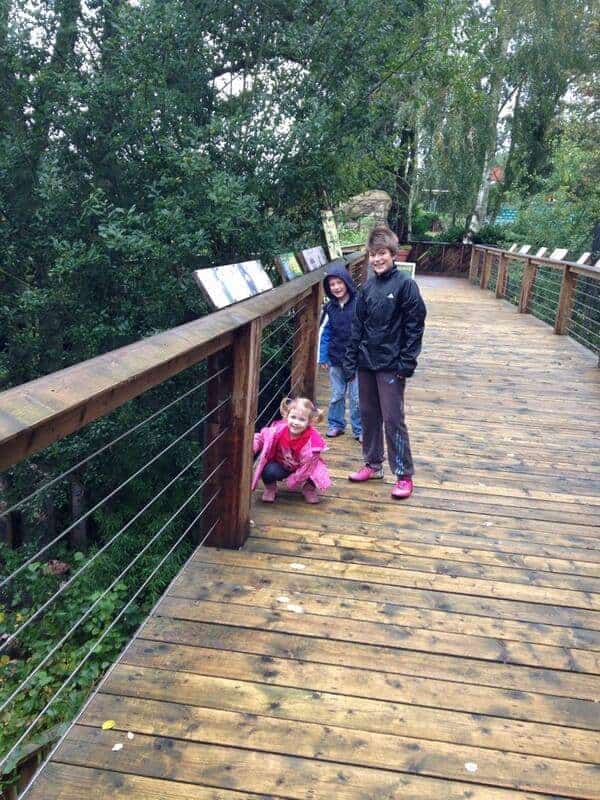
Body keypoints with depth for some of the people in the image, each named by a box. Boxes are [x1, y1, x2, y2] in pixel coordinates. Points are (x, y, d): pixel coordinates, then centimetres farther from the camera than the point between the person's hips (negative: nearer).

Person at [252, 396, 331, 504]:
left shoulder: (312, 441, -29)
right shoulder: (278, 430, -24)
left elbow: (306, 466, -21)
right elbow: (261, 438, -6)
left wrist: (291, 481, -16)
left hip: (300, 470, 0)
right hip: (280, 466, 0)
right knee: (269, 471, -32)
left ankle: (309, 488, 12)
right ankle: (270, 488, 5)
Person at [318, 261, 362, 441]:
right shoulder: (330, 307, 2)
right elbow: (324, 332, 7)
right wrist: (322, 357, 4)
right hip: (336, 358, 3)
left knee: (356, 396, 4)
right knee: (336, 394, 14)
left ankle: (359, 430, 17)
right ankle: (335, 425, 29)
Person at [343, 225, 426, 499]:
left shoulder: (405, 284, -8)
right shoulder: (367, 287, 8)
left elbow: (415, 325, -10)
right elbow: (357, 326, 11)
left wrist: (406, 362, -14)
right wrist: (350, 360, 8)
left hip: (391, 365, -6)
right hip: (366, 363, 6)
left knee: (393, 419, -2)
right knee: (368, 415, 13)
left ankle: (404, 475, 8)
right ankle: (373, 464, 29)